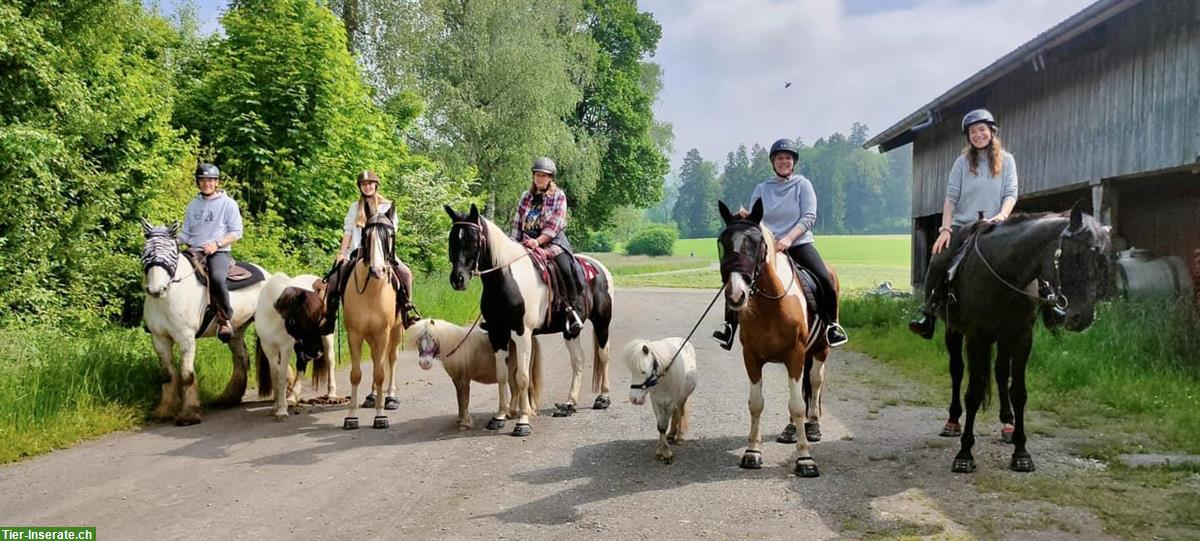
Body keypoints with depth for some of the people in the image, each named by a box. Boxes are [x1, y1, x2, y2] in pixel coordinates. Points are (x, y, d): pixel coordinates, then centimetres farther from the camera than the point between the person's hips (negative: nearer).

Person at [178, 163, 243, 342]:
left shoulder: (228, 204, 5)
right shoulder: (193, 205, 19)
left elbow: (236, 232, -1)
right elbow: (185, 233, 19)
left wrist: (217, 244, -15)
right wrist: (174, 240, -3)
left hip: (219, 252, -5)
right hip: (194, 251, 5)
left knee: (217, 278, -36)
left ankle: (225, 319, -20)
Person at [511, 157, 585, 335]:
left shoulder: (558, 196, 3)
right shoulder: (526, 197, 16)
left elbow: (555, 225, -8)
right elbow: (517, 223, 17)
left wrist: (538, 241, -20)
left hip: (552, 241, -4)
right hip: (527, 243, 5)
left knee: (565, 267, -30)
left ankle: (574, 310, -24)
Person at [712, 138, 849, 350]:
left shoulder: (803, 185, 4)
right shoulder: (761, 189, 11)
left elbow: (809, 217, -7)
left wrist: (789, 238, -21)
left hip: (799, 244, -2)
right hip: (766, 245, 2)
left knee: (825, 279, -23)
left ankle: (832, 325, -3)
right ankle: (729, 325, -8)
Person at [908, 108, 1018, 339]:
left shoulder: (1006, 160, 10)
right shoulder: (963, 162, 10)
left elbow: (1011, 193, 2)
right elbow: (951, 197, 3)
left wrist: (1002, 215, -19)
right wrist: (946, 228, -9)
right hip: (962, 226, 0)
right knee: (937, 262, -22)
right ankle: (928, 308, -8)